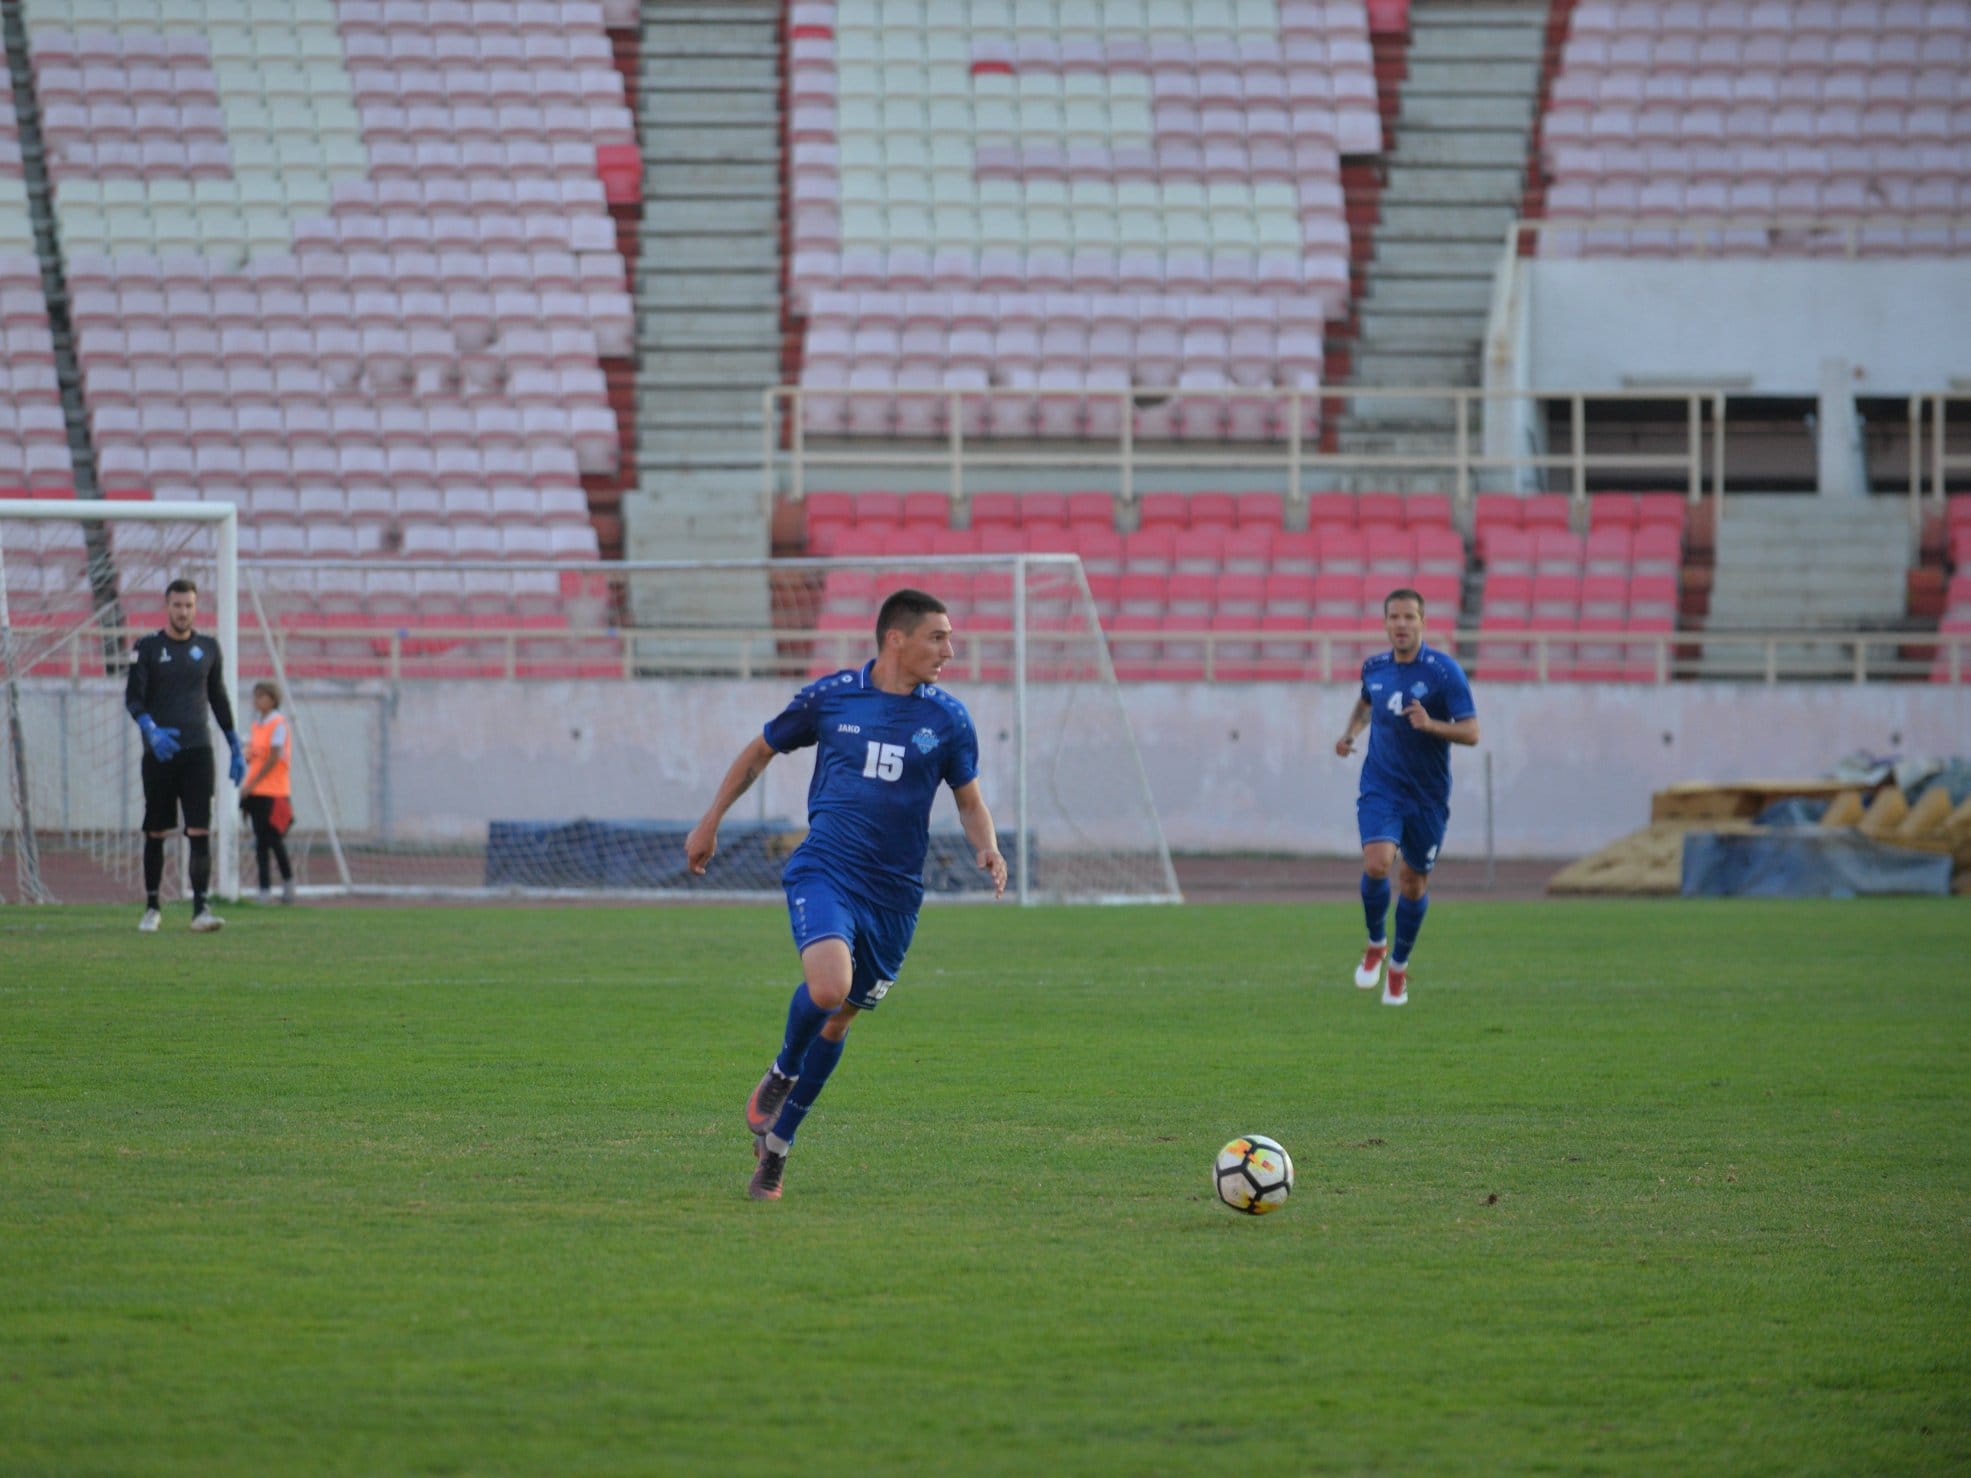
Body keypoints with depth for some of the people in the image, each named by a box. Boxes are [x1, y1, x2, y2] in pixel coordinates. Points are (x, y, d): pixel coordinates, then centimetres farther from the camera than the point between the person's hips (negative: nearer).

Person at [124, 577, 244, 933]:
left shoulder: (208, 647, 9)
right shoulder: (148, 647, 1)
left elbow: (218, 699, 18)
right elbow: (133, 697, -6)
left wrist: (235, 747, 16)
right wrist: (151, 730, -25)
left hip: (197, 750, 1)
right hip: (159, 753, -1)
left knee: (200, 831, -10)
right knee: (156, 833, 5)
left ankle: (200, 909, -15)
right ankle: (151, 907, 17)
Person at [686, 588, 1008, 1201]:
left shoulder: (947, 718, 3)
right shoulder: (830, 696, -1)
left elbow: (970, 802, 13)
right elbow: (760, 752, 15)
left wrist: (987, 849, -9)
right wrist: (710, 824, 18)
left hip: (894, 894, 3)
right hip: (823, 871, -3)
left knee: (840, 1018, 9)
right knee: (828, 985, -27)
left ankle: (776, 1143, 27)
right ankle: (782, 1073, 5)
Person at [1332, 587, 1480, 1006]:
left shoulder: (1444, 670, -11)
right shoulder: (1374, 667, 2)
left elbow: (1471, 732, -14)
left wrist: (1431, 724, -31)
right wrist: (1351, 732, 8)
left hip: (1428, 794, -1)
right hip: (1381, 787, 2)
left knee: (1414, 884, 8)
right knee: (1376, 864, -21)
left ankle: (1399, 964, 31)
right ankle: (1375, 945, 5)